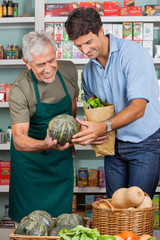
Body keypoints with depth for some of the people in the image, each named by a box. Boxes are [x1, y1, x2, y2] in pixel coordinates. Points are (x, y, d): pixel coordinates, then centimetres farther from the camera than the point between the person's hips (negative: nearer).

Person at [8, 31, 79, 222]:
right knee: (29, 218, 3)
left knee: (61, 217, 9)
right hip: (30, 157, -4)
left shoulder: (68, 70, -11)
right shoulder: (19, 90, -26)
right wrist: (46, 145, -51)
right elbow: (19, 139, -32)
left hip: (62, 156, 4)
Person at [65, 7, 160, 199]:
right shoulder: (88, 70, 7)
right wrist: (90, 132, -3)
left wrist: (104, 127, -37)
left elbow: (138, 108, -24)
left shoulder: (133, 54, -16)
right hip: (113, 145, 6)